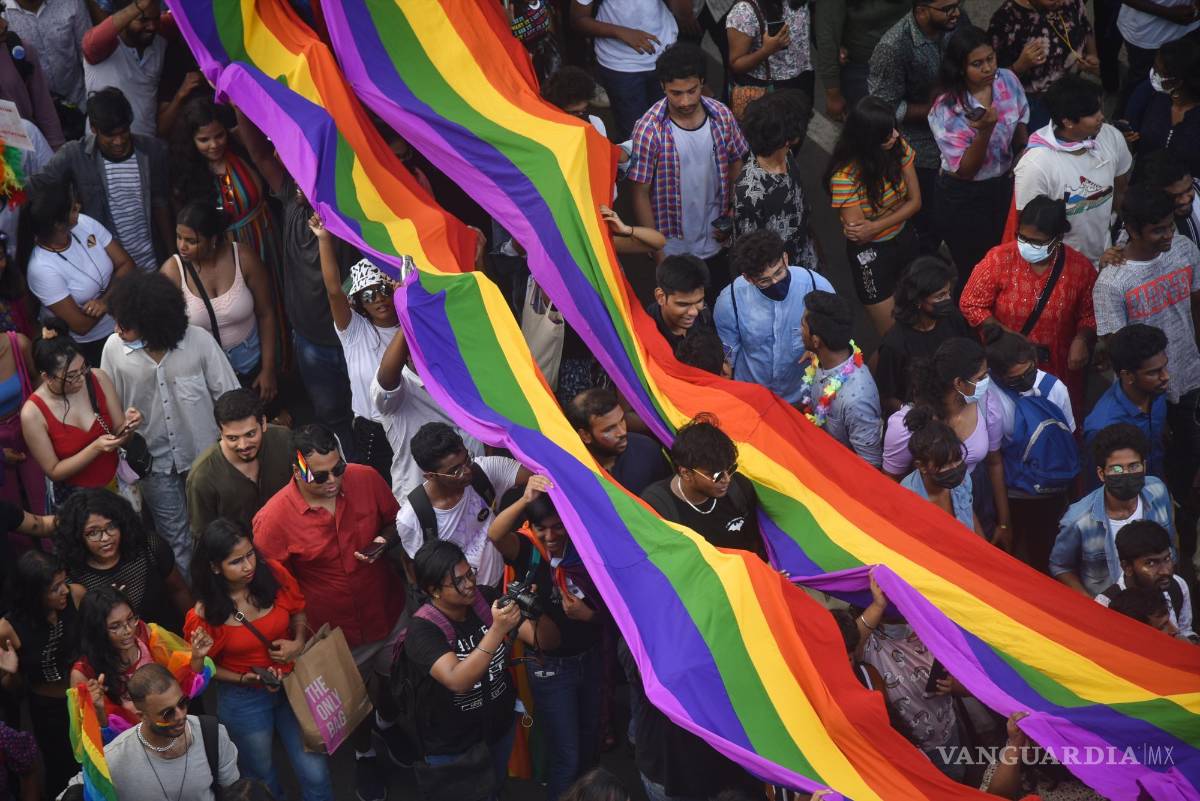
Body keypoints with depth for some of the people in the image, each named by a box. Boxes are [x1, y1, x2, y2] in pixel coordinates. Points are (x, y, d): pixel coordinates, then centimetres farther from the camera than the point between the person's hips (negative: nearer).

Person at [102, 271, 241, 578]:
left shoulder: (199, 341, -20)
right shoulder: (114, 348, -16)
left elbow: (229, 397, -10)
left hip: (203, 452, -1)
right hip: (154, 459, 1)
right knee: (176, 539, 14)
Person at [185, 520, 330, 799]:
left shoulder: (274, 574, -17)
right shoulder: (204, 616, -23)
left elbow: (298, 613, 3)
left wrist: (298, 643, -16)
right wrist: (245, 679, -20)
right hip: (244, 700, -2)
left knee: (315, 774, 4)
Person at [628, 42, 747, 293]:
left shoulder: (722, 116, -9)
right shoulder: (649, 130, -21)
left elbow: (736, 165, 6)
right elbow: (640, 194, -15)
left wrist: (732, 216, -5)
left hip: (716, 243, 4)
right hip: (673, 249, -3)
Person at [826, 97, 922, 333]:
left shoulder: (899, 146, -14)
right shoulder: (845, 176, -29)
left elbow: (915, 201, -8)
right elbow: (857, 231, -20)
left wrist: (876, 226, -21)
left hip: (906, 240, 5)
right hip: (870, 254, -5)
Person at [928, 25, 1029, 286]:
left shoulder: (1007, 80, -12)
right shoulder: (945, 111, -28)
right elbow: (964, 171, -25)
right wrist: (984, 130, -38)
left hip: (1004, 185, 5)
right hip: (964, 199, -5)